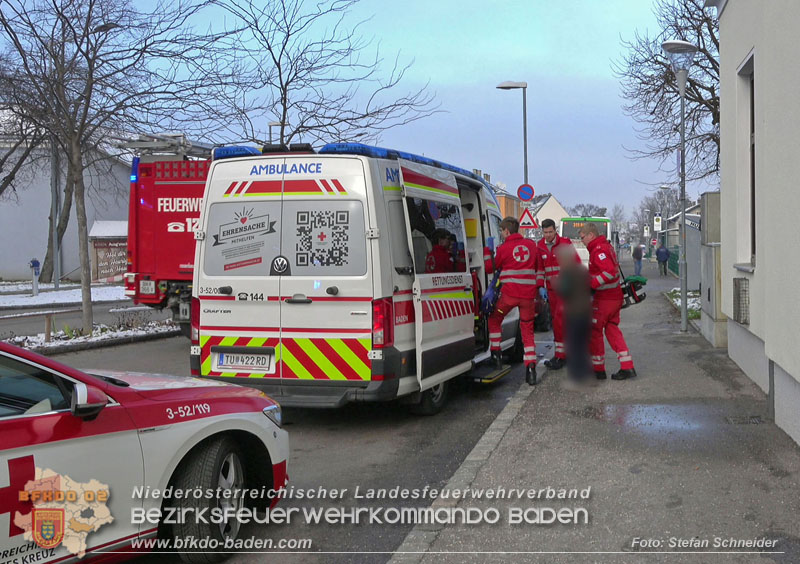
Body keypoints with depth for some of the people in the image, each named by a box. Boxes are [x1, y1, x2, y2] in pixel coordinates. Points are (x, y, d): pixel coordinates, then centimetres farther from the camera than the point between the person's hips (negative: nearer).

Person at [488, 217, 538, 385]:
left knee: (494, 320, 21)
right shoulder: (531, 245, 9)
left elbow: (491, 267, 10)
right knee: (527, 331, 9)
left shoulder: (504, 248, -3)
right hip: (528, 294, 4)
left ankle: (496, 353, 19)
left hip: (509, 294, -4)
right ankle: (530, 368, -1)